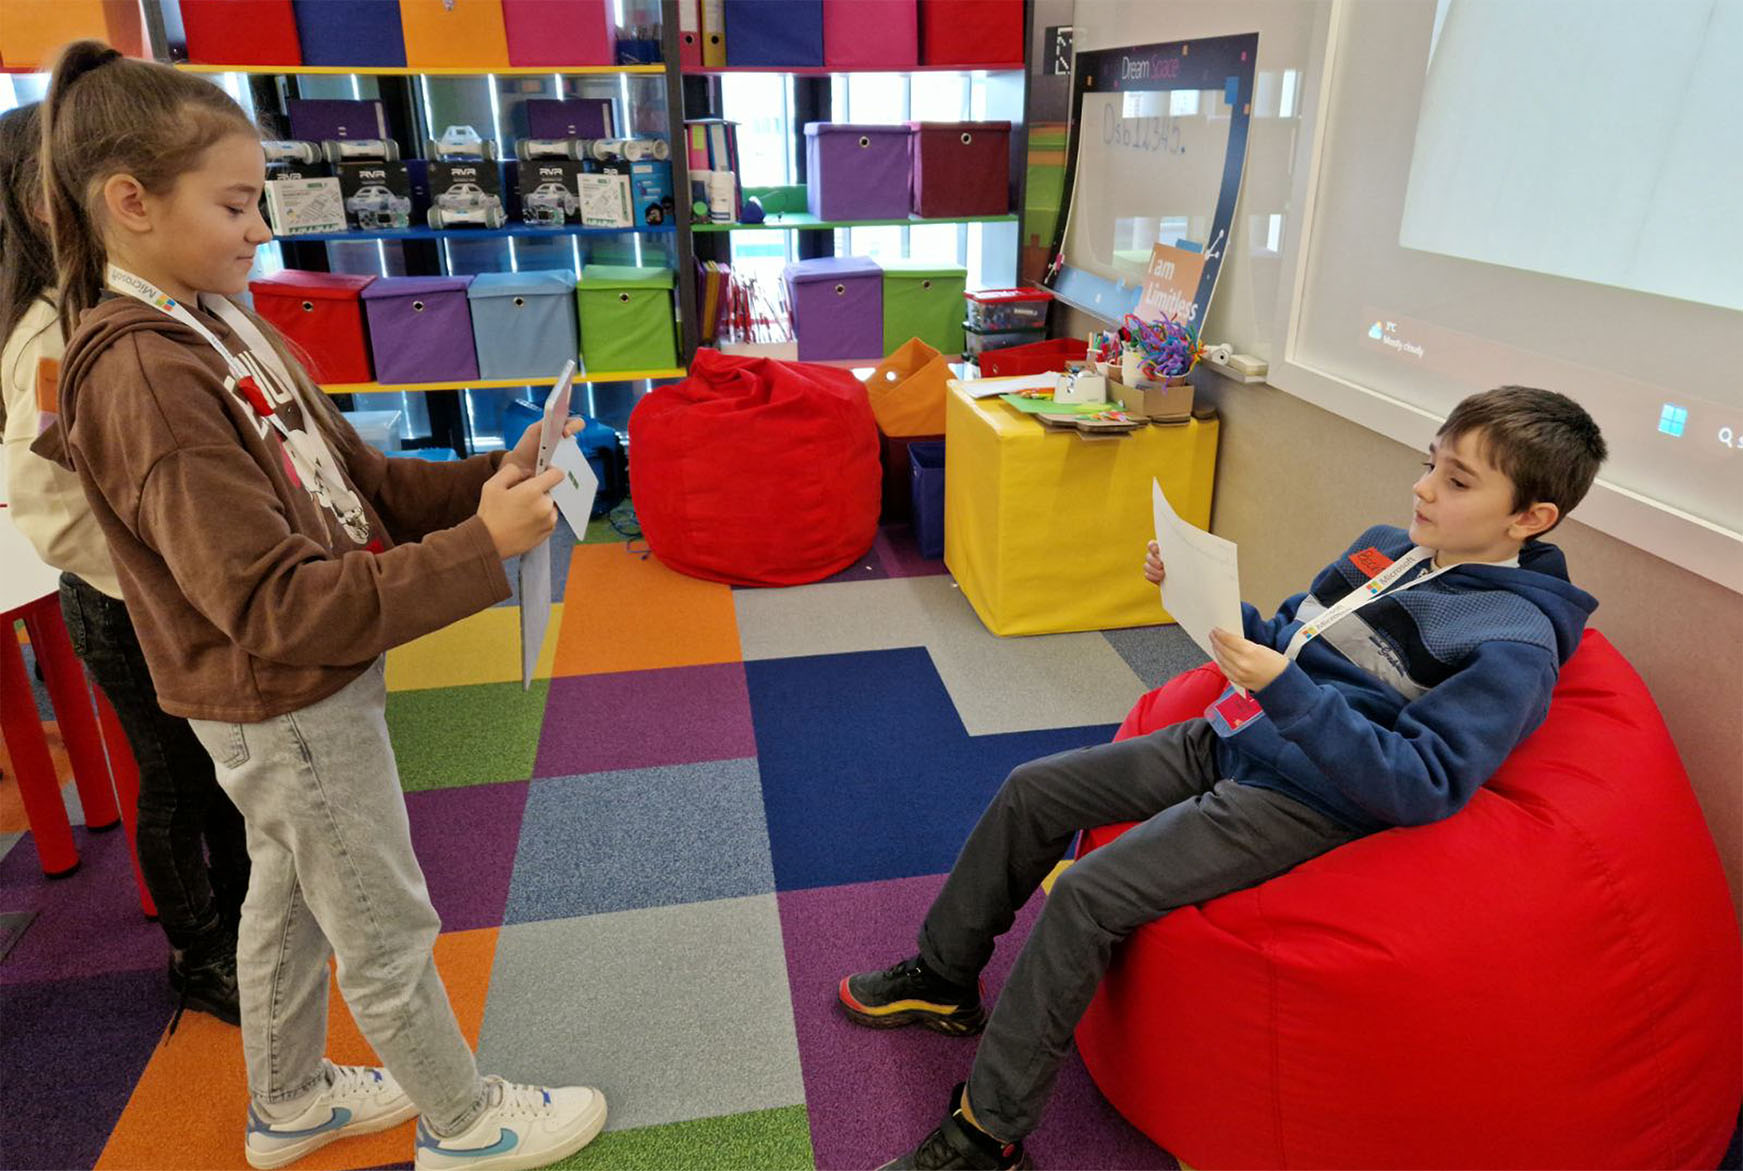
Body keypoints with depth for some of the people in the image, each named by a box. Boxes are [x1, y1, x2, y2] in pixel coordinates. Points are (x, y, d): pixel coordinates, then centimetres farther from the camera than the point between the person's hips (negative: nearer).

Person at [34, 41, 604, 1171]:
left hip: (301, 695, 9)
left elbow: (355, 478, 5)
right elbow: (280, 608, -30)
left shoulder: (219, 322, 2)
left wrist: (485, 481, -10)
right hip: (289, 711, -9)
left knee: (289, 901, 25)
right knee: (387, 933, 10)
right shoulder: (144, 377, -26)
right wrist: (482, 548, -32)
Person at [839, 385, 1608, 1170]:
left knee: (1085, 895, -21)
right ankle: (945, 977, 23)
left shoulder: (1513, 644, -15)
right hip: (1223, 741, 9)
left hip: (1302, 803, -8)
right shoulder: (1385, 548, 9)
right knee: (1031, 790, 5)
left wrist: (1287, 693, -33)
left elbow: (1424, 788, -24)